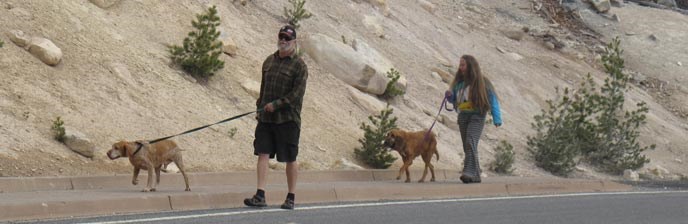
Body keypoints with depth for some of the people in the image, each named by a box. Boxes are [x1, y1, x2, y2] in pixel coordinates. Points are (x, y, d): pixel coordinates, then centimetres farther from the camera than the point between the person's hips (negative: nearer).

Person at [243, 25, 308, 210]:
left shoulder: (299, 66, -6)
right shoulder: (269, 61, 13)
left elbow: (297, 93, -13)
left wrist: (276, 105, -17)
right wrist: (260, 107, 16)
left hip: (287, 118, -5)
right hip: (266, 118, 5)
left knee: (290, 159, 3)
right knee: (262, 154, -5)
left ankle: (291, 198, 12)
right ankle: (260, 196, -8)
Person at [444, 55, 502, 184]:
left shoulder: (482, 82, -4)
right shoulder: (459, 82, 11)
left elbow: (493, 100, -4)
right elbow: (454, 99, 23)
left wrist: (497, 119, -10)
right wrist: (449, 96, -1)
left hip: (476, 116, -6)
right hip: (463, 117, 6)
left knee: (470, 143, -22)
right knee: (467, 147, 5)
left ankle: (469, 172, -32)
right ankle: (476, 176, 12)